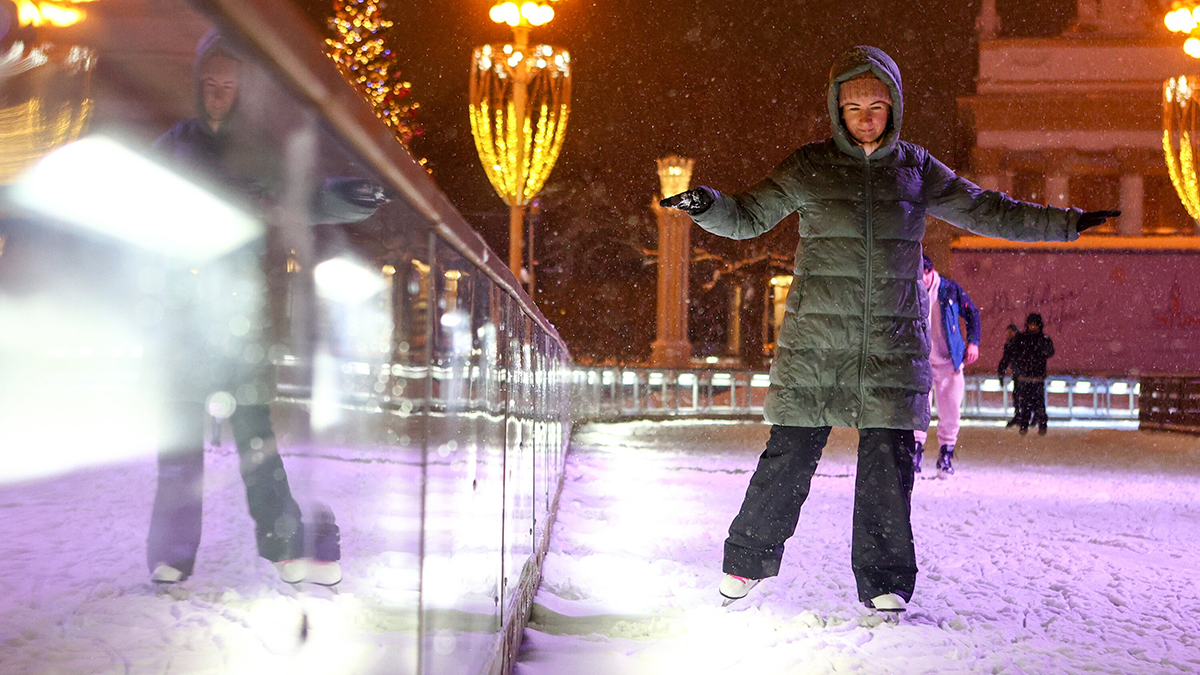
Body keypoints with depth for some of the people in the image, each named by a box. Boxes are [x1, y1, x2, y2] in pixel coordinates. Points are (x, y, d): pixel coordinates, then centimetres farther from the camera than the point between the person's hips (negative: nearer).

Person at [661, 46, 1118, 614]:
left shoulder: (916, 170, 10)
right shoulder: (809, 168, 5)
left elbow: (988, 212, 16)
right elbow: (747, 217, 9)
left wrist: (1065, 223, 13)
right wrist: (706, 204, -11)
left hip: (893, 341, 2)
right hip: (816, 338, -1)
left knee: (889, 460, -2)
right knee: (791, 453, -2)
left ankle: (885, 582, 11)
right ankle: (748, 560, 17)